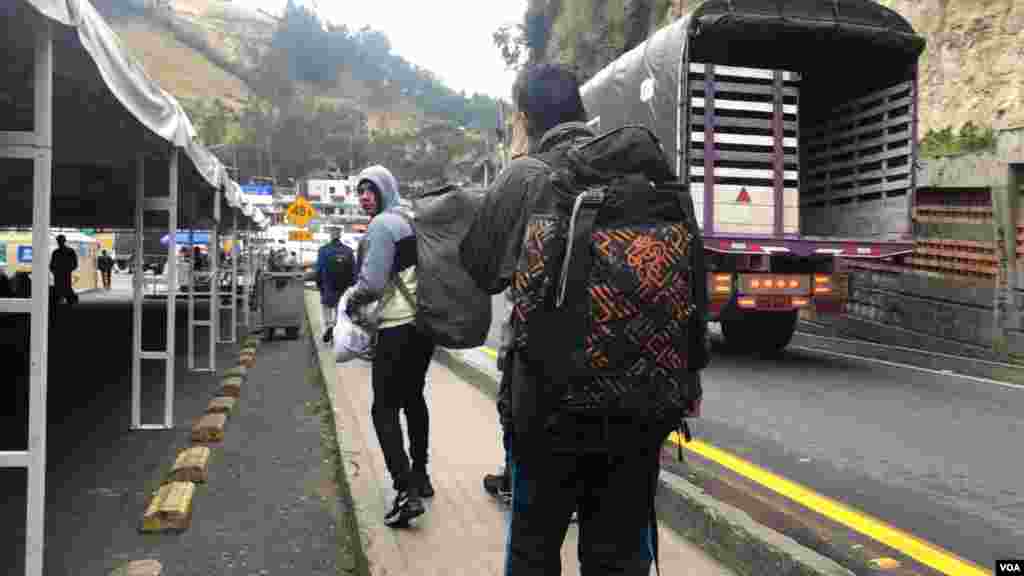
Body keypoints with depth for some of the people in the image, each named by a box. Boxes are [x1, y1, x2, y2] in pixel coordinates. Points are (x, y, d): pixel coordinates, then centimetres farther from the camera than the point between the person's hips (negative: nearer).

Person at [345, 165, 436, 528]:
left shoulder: (382, 225, -10)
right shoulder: (410, 221, 16)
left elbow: (372, 282, -16)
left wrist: (352, 303, 3)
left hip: (399, 326, -9)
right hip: (426, 320, 9)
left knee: (385, 409, -6)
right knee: (413, 398, 21)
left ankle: (406, 492, -13)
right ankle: (419, 476, 32)